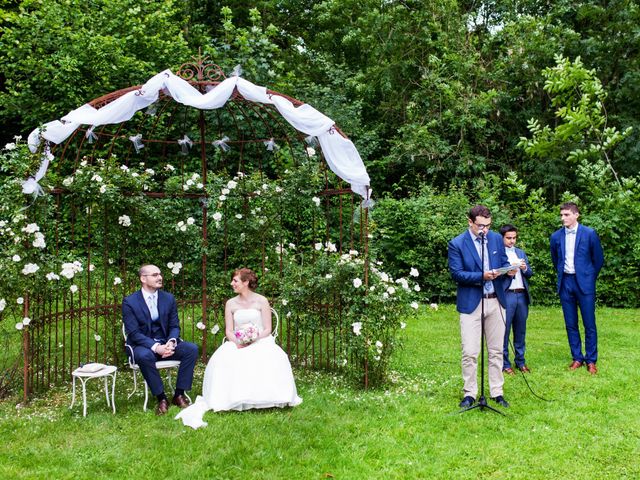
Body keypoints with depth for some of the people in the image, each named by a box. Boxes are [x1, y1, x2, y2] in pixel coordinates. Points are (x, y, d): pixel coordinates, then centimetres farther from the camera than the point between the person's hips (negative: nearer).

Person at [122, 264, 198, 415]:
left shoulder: (169, 298, 4)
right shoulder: (129, 302, -9)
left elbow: (174, 326, 5)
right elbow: (134, 333, -14)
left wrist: (171, 342, -19)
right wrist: (155, 347, -29)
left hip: (165, 343, 4)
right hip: (142, 346, -4)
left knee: (192, 349, -21)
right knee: (144, 356, -38)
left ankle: (179, 394, -12)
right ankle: (161, 398, -22)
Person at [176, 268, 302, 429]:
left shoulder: (261, 301, 2)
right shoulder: (231, 303, 11)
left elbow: (267, 329, -1)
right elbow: (228, 331, 7)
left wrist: (253, 340, -18)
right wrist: (237, 342, -15)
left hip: (260, 341, -2)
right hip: (237, 344, 2)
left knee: (269, 359, -37)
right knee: (224, 360, -32)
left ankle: (265, 398, -24)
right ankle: (234, 398, -25)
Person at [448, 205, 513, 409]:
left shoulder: (496, 238, 8)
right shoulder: (457, 244, -6)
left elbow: (504, 263, 15)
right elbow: (456, 273, -10)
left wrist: (507, 269, -9)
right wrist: (482, 276, -21)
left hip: (495, 301, 4)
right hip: (471, 303, -4)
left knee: (496, 351, 10)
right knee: (469, 352, -4)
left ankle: (497, 392, 20)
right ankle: (469, 394, 8)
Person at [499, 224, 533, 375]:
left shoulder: (521, 253, 17)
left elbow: (530, 273, 14)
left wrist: (525, 268, -7)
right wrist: (506, 273, -24)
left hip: (522, 295, 6)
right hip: (506, 295, -6)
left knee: (520, 330, 12)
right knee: (504, 330, -1)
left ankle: (520, 361, 23)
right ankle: (504, 363, 7)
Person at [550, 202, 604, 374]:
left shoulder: (589, 234, -4)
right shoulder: (556, 236, 4)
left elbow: (598, 259, 4)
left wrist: (589, 278, 7)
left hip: (584, 283, -3)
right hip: (565, 283, 3)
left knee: (589, 324, 0)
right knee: (570, 324, 7)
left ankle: (591, 360, 9)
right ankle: (577, 358, 16)